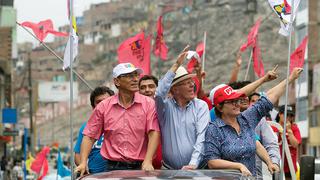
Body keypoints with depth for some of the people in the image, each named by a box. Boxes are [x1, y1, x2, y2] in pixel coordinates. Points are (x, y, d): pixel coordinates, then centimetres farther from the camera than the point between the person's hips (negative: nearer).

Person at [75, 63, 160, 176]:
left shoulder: (148, 104, 3)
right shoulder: (103, 107, 6)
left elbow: (154, 133, -6)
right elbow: (89, 136, 8)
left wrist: (147, 162, -18)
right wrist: (83, 163, -4)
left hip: (140, 167, 0)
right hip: (113, 168, 0)